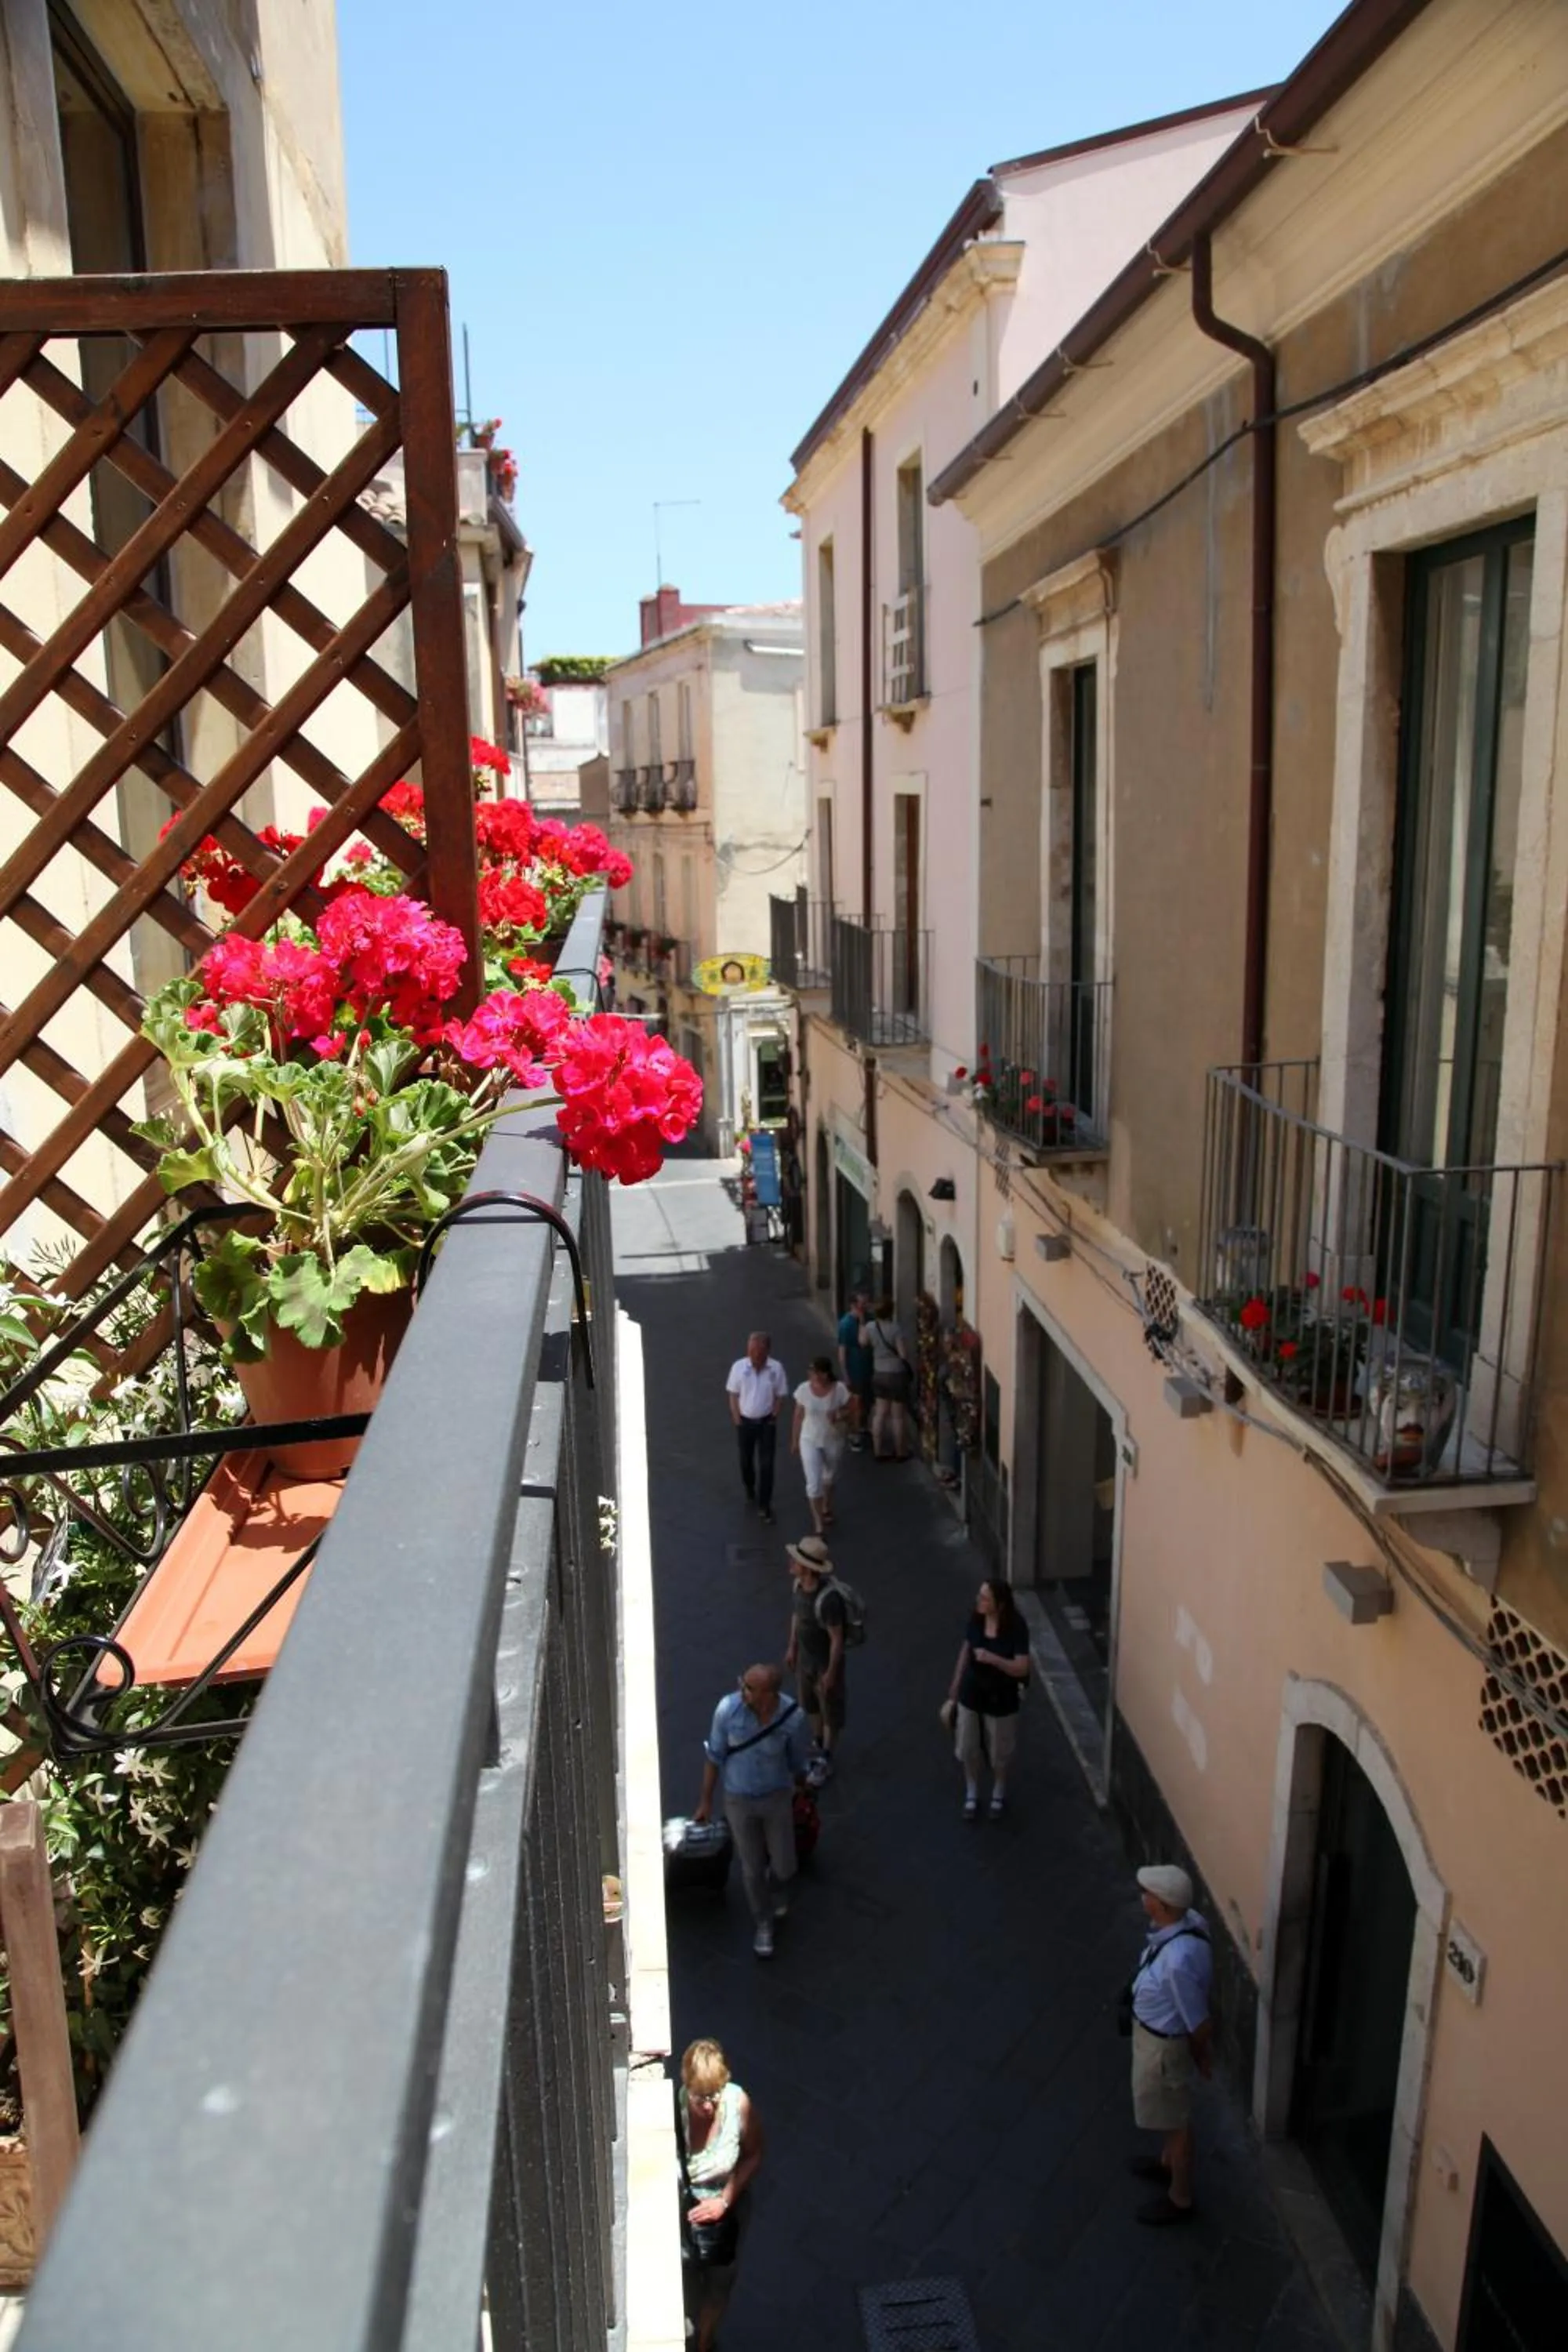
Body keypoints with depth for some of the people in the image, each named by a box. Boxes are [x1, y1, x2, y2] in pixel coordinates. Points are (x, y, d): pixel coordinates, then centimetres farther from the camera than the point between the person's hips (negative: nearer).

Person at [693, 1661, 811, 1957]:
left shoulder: (793, 1717, -27)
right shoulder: (728, 1709, -28)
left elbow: (798, 1762, -6)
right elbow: (714, 1756, -10)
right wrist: (706, 1801, 0)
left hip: (778, 1797, 0)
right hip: (739, 1800, 0)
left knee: (783, 1865, 14)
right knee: (752, 1868, 14)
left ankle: (778, 1890, 53)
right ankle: (764, 1924, 42)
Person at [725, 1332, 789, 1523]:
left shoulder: (776, 1368, -16)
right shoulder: (739, 1367, -15)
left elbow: (780, 1396, -5)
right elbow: (733, 1395, -4)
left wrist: (773, 1418, -7)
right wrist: (737, 1419, -5)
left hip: (766, 1422, -1)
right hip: (745, 1421, 1)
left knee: (766, 1465, -1)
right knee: (746, 1460, 17)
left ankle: (764, 1506, 9)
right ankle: (750, 1490, 45)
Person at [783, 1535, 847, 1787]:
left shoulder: (828, 1599, -38)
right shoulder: (799, 1584, -14)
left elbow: (837, 1639, -27)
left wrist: (831, 1673, -18)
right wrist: (792, 1647, 13)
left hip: (825, 1661, -7)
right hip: (805, 1656, 7)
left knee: (830, 1711, 16)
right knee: (810, 1702, 27)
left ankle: (825, 1760, 35)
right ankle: (817, 1744, 51)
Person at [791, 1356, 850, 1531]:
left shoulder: (839, 1389, -20)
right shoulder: (804, 1389, -17)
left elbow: (848, 1409, -5)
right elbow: (798, 1416, -4)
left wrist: (838, 1416, -28)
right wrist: (795, 1440, 4)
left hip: (833, 1441, 1)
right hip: (810, 1441, -1)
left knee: (828, 1477, 23)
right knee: (814, 1483, -7)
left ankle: (826, 1509, 50)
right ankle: (818, 1525, 5)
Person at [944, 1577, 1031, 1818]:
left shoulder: (1016, 1628, -23)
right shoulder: (975, 1621, -10)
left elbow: (1022, 1669, -23)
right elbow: (963, 1658, 0)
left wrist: (992, 1659, -39)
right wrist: (952, 1696, 6)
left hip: (1001, 1700, -3)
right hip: (971, 1695, 4)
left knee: (1000, 1754, 16)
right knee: (968, 1750, 16)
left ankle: (998, 1796, 43)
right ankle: (972, 1796, 40)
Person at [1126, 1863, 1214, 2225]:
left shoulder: (1177, 1961, -43)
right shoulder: (1189, 1921, -16)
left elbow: (1200, 2023, -27)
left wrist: (1202, 2056, -6)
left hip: (1164, 2044, -8)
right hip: (1156, 2032, 8)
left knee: (1174, 2119, 18)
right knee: (1170, 2112, 32)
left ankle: (1179, 2199, 42)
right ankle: (1168, 2163, 58)